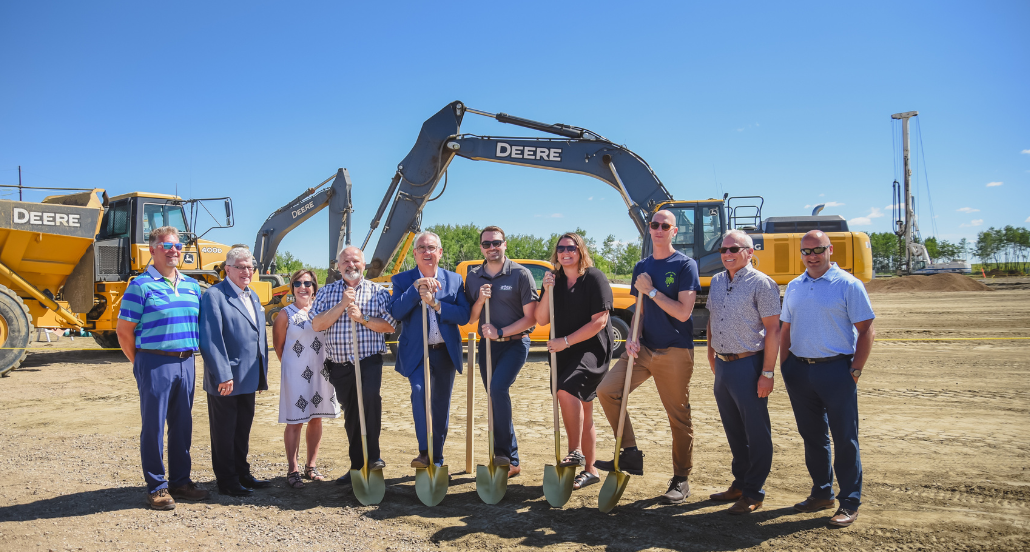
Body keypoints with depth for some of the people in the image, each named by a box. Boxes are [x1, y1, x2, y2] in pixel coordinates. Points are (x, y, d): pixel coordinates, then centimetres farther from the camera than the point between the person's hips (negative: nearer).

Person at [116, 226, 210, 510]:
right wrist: (141, 363, 0)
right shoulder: (141, 285, -5)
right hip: (155, 363, -6)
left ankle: (180, 481, 23)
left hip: (186, 362, 6)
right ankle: (156, 487, 12)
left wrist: (188, 356, 12)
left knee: (182, 425, 12)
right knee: (153, 426, 2)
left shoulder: (191, 285, 13)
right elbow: (124, 330, -5)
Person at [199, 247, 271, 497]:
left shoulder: (252, 296, 14)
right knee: (224, 431, 5)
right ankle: (226, 481, 15)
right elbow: (210, 339, -18)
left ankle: (242, 473, 30)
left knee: (243, 428, 17)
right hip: (225, 379, -8)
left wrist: (262, 372, 14)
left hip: (248, 379, 8)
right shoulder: (214, 295, -11)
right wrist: (223, 375, -22)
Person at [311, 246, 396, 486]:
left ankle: (372, 456, -17)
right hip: (339, 365, 3)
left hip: (369, 360, -3)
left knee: (370, 395, -29)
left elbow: (390, 326, -2)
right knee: (350, 414, 10)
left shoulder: (377, 291, 5)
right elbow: (316, 324, -4)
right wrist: (343, 305, -12)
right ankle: (357, 467, 24)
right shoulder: (326, 292, 10)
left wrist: (362, 318, -14)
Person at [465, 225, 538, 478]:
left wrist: (500, 332, -16)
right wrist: (480, 300, -12)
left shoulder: (520, 274, -6)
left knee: (498, 388, -25)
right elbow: (470, 319, 6)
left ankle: (504, 453, -14)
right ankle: (510, 462, 19)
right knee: (496, 400, 8)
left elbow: (530, 317, -8)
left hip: (515, 342, -5)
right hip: (487, 344, 5)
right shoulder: (473, 277, 7)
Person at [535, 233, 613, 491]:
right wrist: (547, 292, -9)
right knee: (582, 412, 12)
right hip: (565, 354, 7)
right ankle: (589, 470, 22)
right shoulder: (556, 281, 10)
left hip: (593, 349, -6)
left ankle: (576, 452, -19)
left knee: (567, 390, -30)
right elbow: (541, 320, 5)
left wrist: (566, 341, -17)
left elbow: (599, 321, -15)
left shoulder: (594, 278, -8)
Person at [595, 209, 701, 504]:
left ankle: (681, 480, 18)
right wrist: (633, 337, 2)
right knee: (606, 390, -10)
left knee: (679, 416, 3)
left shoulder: (685, 265, -6)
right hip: (644, 347, 6)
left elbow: (683, 312, -14)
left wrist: (650, 290, -11)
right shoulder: (642, 267, 14)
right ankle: (630, 453, 3)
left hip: (675, 352, -5)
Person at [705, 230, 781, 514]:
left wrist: (768, 373, -16)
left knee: (756, 432, 2)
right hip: (723, 365, 7)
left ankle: (754, 493, 12)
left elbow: (773, 329, -13)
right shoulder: (716, 282, 11)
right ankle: (740, 482, 30)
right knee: (733, 430, 16)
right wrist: (711, 352, 19)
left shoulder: (761, 283, -10)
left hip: (748, 365, -7)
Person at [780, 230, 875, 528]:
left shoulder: (848, 285, -5)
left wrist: (855, 370, -11)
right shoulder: (794, 287, 12)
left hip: (835, 369, -5)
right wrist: (785, 367, 9)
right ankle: (821, 493, 27)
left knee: (844, 438, 0)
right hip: (799, 370, 5)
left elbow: (866, 330, -6)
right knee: (812, 436, 14)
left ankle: (849, 502, 11)